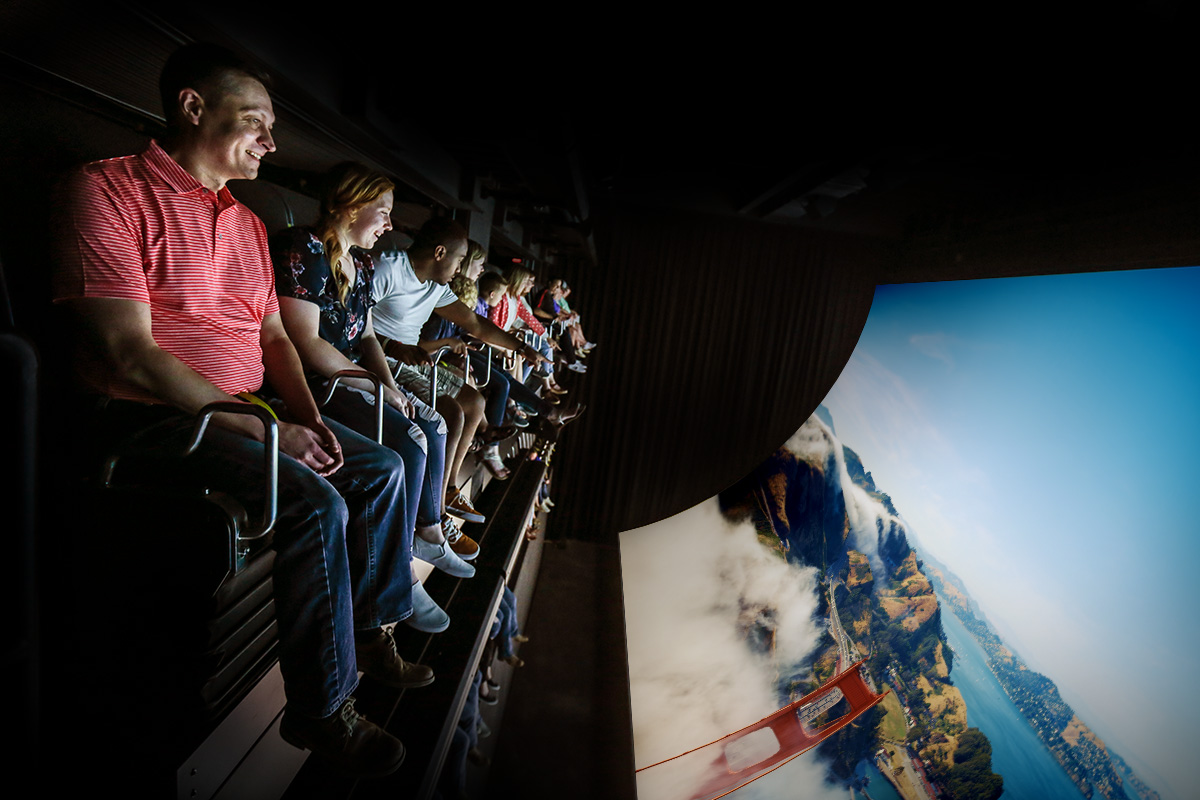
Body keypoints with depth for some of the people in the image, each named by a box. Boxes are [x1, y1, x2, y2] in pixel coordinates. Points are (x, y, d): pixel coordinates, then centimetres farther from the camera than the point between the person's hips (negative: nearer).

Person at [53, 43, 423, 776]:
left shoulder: (248, 222, 16)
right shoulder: (110, 189, -8)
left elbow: (273, 334, 14)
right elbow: (129, 351, -18)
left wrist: (309, 417, -3)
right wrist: (264, 430, -21)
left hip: (249, 409, 8)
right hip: (158, 416, -8)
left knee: (383, 468, -1)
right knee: (317, 504, -28)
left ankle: (369, 631, 12)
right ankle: (322, 708, -8)